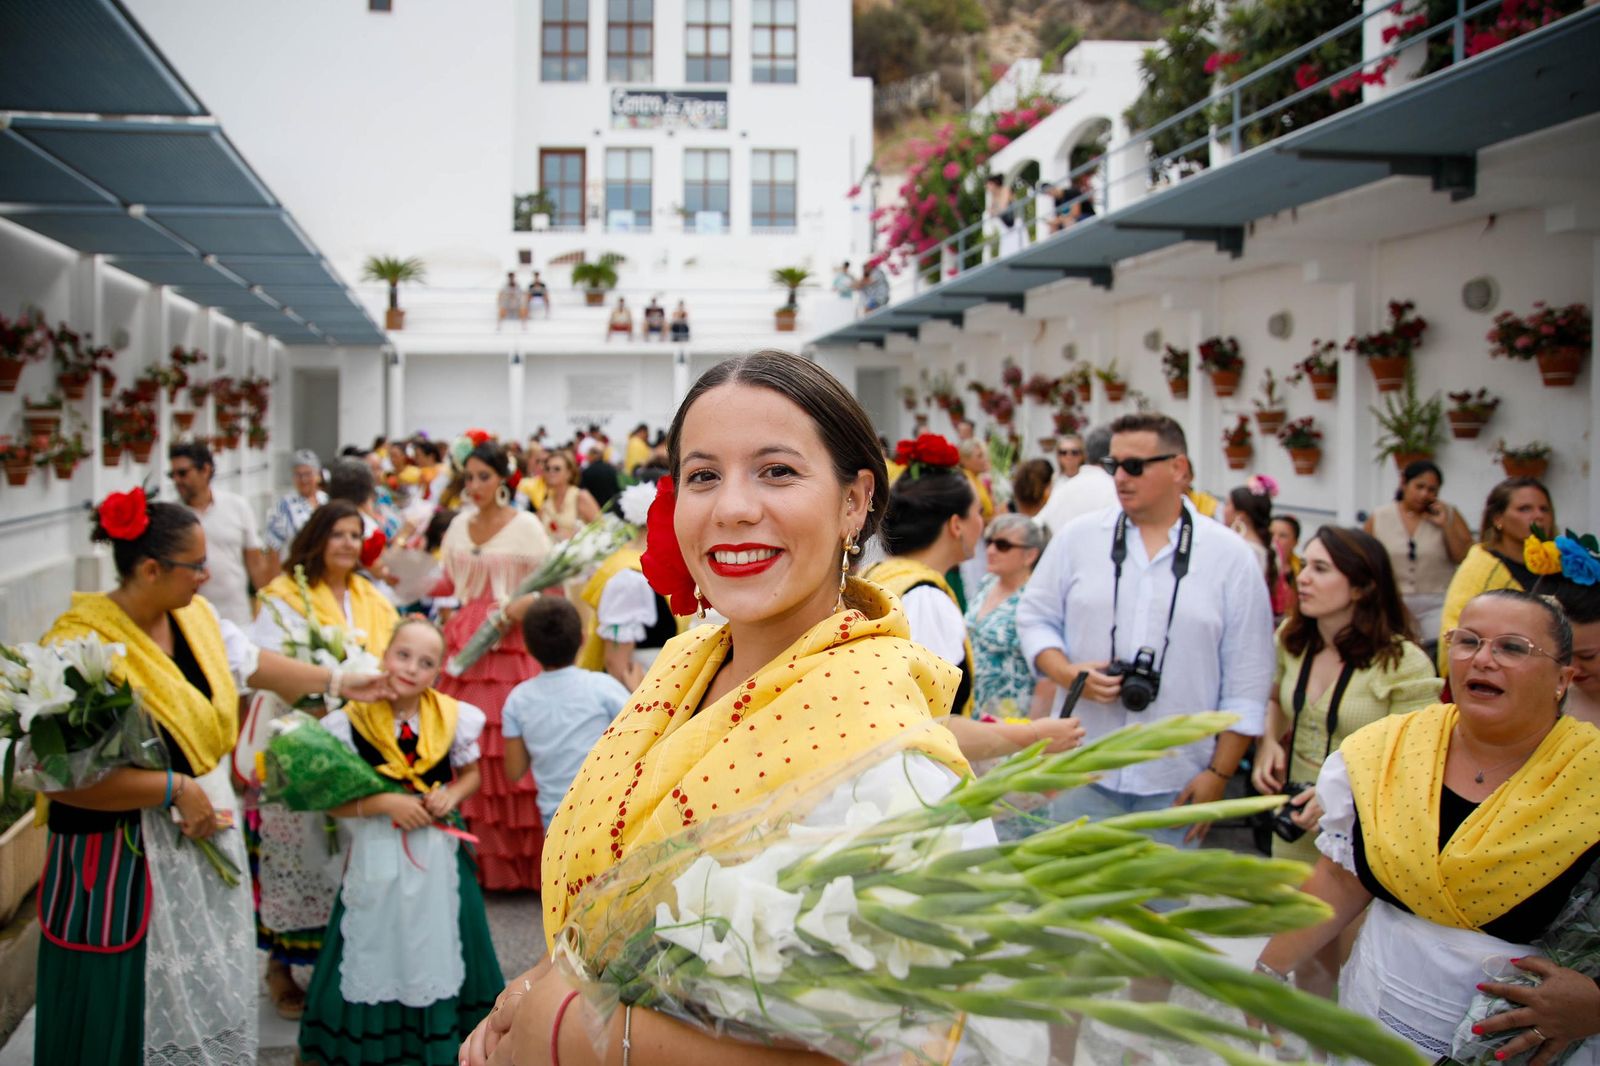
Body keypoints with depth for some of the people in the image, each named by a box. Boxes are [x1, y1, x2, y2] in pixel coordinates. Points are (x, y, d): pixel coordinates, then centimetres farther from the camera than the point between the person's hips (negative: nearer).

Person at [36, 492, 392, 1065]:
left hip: (206, 831, 7)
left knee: (211, 988, 19)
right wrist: (174, 788, -22)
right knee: (141, 1006, 6)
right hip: (127, 857, -7)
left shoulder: (194, 615, -1)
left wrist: (337, 682, 21)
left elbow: (250, 662, 17)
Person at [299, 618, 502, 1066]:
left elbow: (471, 774, 11)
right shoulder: (350, 721, -9)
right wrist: (385, 802, -20)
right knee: (377, 956, 7)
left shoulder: (453, 717, -4)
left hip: (439, 858, 2)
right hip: (378, 860, -1)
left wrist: (452, 795, -9)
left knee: (438, 952, 12)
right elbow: (333, 802, -6)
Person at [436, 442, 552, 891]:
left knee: (512, 750, -7)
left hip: (511, 645, -5)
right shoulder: (458, 526, 14)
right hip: (463, 643, 5)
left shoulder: (525, 525, -1)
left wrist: (514, 610, -19)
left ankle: (525, 862, 4)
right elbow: (448, 583, 20)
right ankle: (481, 859, 10)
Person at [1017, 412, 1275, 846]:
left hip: (1177, 784, -1)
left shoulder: (1230, 557, 0)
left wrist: (1220, 773, -2)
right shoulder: (1077, 537, 4)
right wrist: (1069, 674, -10)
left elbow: (1247, 682, 1)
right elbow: (1035, 616, 10)